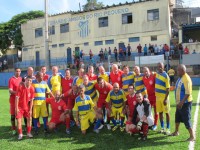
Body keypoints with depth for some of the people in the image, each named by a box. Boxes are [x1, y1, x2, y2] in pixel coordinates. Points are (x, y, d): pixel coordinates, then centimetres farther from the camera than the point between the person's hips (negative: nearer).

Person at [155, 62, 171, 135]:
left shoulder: (166, 76, -13)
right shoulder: (156, 74, 7)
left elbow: (168, 88, -15)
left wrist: (165, 99, -20)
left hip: (164, 97, -6)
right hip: (157, 96, 6)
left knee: (166, 112, 2)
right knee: (160, 112, 11)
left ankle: (168, 128, 10)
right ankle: (162, 127, 22)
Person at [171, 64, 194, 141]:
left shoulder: (186, 79, -22)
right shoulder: (180, 78, 7)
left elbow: (188, 93, -26)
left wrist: (182, 102, -27)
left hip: (185, 103, -10)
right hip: (180, 103, 10)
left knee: (186, 119, -3)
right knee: (177, 117, 22)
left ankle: (192, 136, 8)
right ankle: (176, 131, 39)